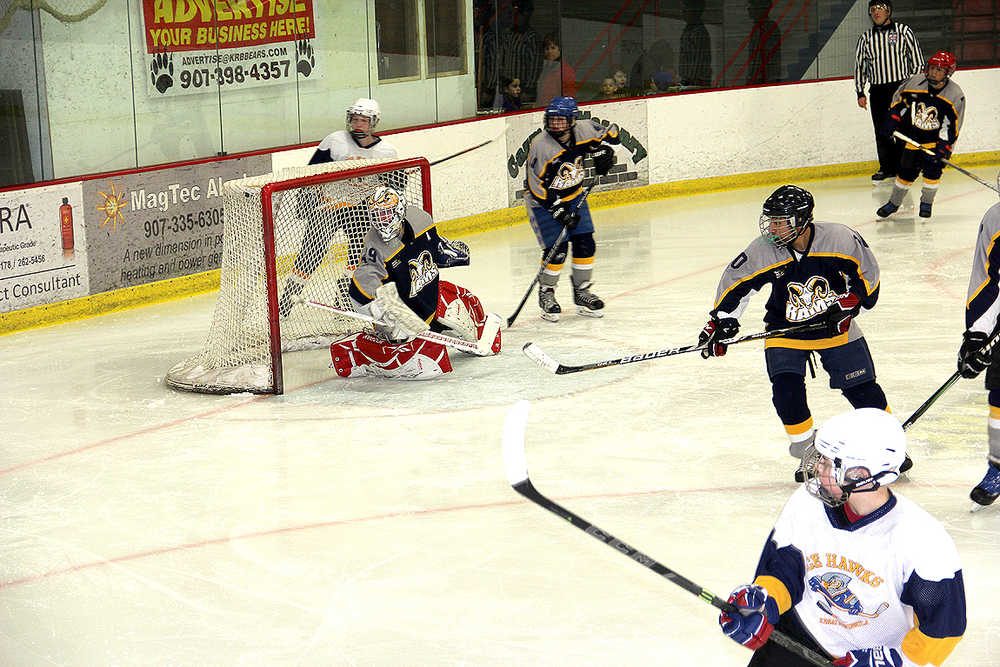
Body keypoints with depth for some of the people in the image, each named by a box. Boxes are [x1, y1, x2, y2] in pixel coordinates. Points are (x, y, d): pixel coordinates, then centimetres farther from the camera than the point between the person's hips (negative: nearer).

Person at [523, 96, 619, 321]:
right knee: (557, 249, -12)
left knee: (585, 244, 2)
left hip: (574, 196, 5)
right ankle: (546, 294, 10)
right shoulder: (540, 146, -27)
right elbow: (538, 186, -24)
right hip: (543, 200, -5)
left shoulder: (583, 130, -13)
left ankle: (582, 293, 19)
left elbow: (610, 132, 6)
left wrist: (603, 149, -13)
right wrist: (558, 210, -26)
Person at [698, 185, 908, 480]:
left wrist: (849, 304, -16)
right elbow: (735, 283, -3)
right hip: (785, 331, 0)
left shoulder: (840, 239, -21)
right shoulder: (763, 251, -18)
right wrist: (721, 322, -7)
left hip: (835, 326, 0)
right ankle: (810, 452, 6)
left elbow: (867, 274, -6)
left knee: (862, 388, 1)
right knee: (787, 392, -16)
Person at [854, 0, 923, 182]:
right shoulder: (866, 37, 11)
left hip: (901, 87, -3)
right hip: (877, 91, 3)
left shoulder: (903, 31, 2)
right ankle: (887, 167, 13)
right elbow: (860, 65, 15)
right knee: (882, 131, 3)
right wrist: (860, 93, 9)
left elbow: (917, 59, 3)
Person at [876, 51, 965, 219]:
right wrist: (892, 120, -3)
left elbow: (952, 126, -14)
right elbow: (899, 100, 6)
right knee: (906, 171, 5)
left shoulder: (956, 95, -16)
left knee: (932, 169, -14)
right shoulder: (914, 83, -11)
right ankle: (894, 202, 24)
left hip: (936, 140, -2)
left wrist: (944, 146, -22)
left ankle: (926, 203, 8)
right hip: (913, 138, 2)